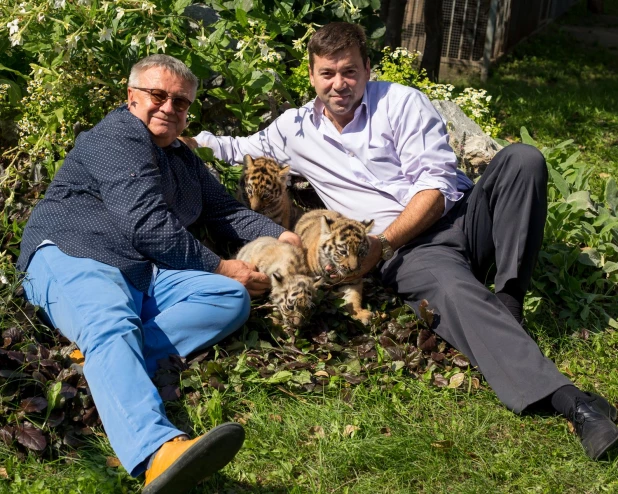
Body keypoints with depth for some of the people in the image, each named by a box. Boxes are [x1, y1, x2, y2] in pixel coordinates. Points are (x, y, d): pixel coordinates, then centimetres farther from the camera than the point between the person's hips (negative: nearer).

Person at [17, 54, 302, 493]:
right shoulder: (117, 137, -2)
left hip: (145, 275, 8)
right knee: (112, 327, -38)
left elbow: (226, 211, 31)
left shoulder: (184, 160, 27)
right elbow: (149, 227, -11)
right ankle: (159, 450, -66)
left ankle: (106, 359, -32)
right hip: (71, 257, -7)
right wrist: (219, 267, -5)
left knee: (232, 299, -14)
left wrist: (279, 236, 12)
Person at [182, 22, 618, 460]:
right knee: (453, 291, -36)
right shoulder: (296, 128, 17)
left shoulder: (401, 103, 6)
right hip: (409, 251, -1)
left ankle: (507, 305, -25)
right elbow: (235, 149, 28)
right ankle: (566, 398, -43)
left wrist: (382, 242, -14)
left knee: (522, 159, -27)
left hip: (464, 216, 1)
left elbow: (436, 186, -4)